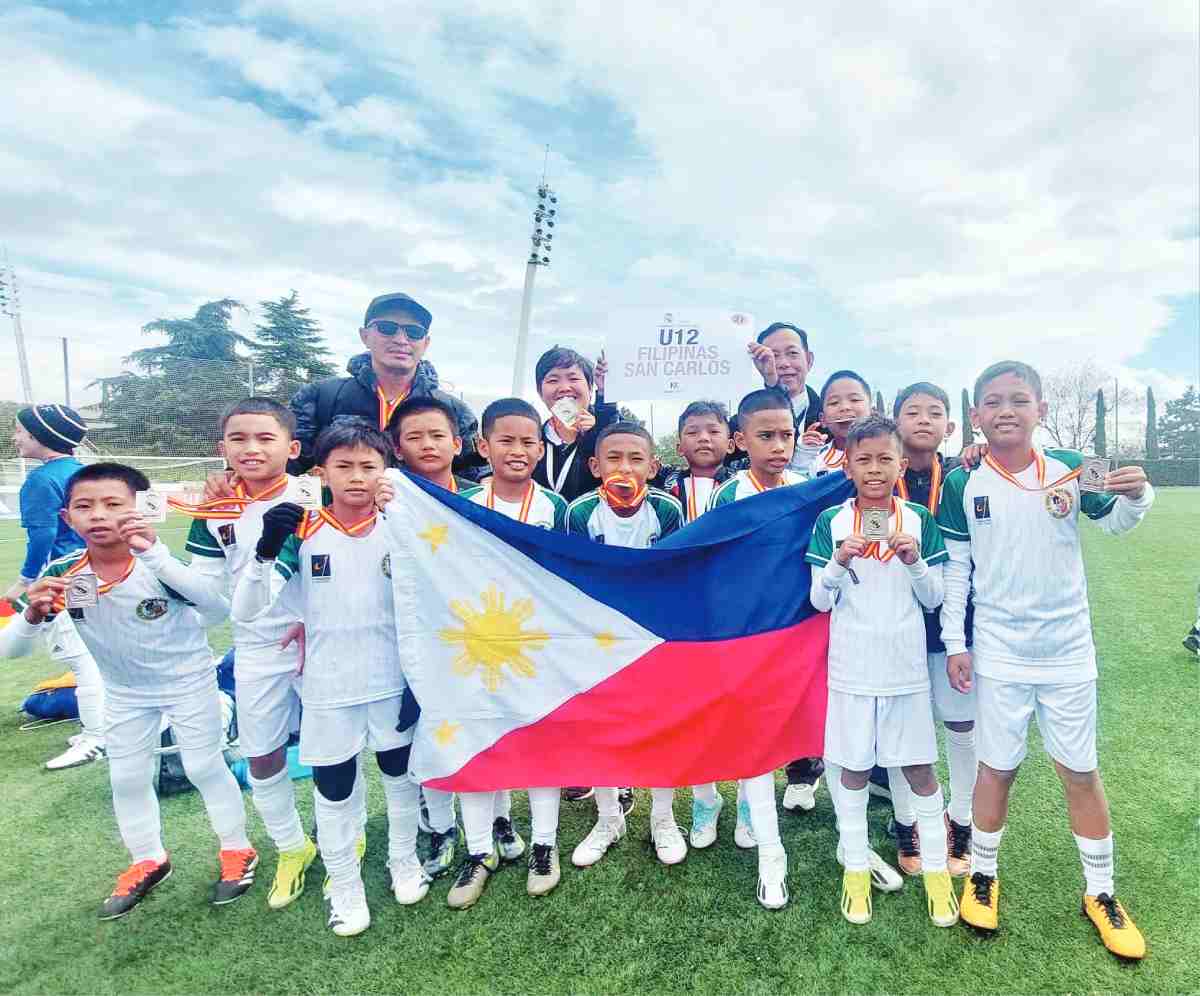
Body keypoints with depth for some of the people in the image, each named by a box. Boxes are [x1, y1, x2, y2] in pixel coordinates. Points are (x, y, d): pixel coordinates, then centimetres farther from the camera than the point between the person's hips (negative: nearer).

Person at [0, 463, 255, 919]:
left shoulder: (159, 562, -31)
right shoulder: (62, 574, -19)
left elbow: (220, 610, -47)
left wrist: (155, 554, -54)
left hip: (188, 680, -4)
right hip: (125, 691, 5)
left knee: (205, 767, 7)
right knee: (127, 778, 17)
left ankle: (237, 850, 30)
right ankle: (148, 861, 42)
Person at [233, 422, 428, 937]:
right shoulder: (303, 533, -11)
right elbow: (244, 610, -16)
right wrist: (267, 549, -33)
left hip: (393, 684, 1)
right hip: (329, 692, -1)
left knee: (401, 778, 19)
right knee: (333, 793, 14)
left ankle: (405, 860, 44)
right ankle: (344, 888, 37)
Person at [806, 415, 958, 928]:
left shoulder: (919, 519, 0)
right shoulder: (831, 521, -4)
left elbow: (933, 599, 2)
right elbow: (819, 601, -2)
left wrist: (915, 561, -16)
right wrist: (838, 562, -20)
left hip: (906, 667, 1)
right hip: (851, 668, 0)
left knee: (920, 769, 10)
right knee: (852, 769, 10)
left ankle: (936, 870, 29)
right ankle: (856, 869, 27)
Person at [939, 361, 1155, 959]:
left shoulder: (1069, 468, -5)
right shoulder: (962, 484, -7)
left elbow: (1114, 524, 11)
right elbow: (954, 569, -2)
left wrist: (1136, 496, -13)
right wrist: (955, 644, -3)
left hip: (1069, 651, 1)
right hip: (999, 655, -1)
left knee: (1081, 771, 13)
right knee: (997, 768, 10)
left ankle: (1100, 892, 33)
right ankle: (982, 875, 31)